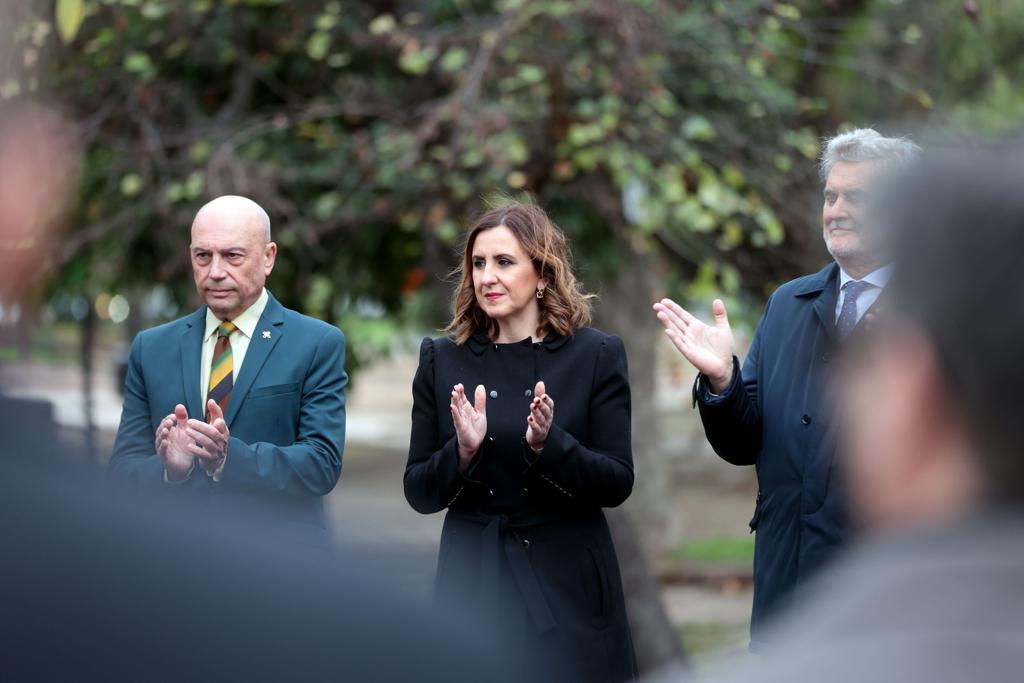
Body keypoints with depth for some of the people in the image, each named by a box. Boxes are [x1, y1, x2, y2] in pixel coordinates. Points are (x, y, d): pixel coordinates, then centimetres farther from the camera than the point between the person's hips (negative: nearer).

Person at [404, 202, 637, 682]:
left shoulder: (596, 355, -1)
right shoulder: (442, 359, 4)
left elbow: (618, 484, -4)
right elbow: (419, 494, 3)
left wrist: (549, 444, -20)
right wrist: (463, 451, -16)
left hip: (567, 588, -1)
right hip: (471, 585, 1)